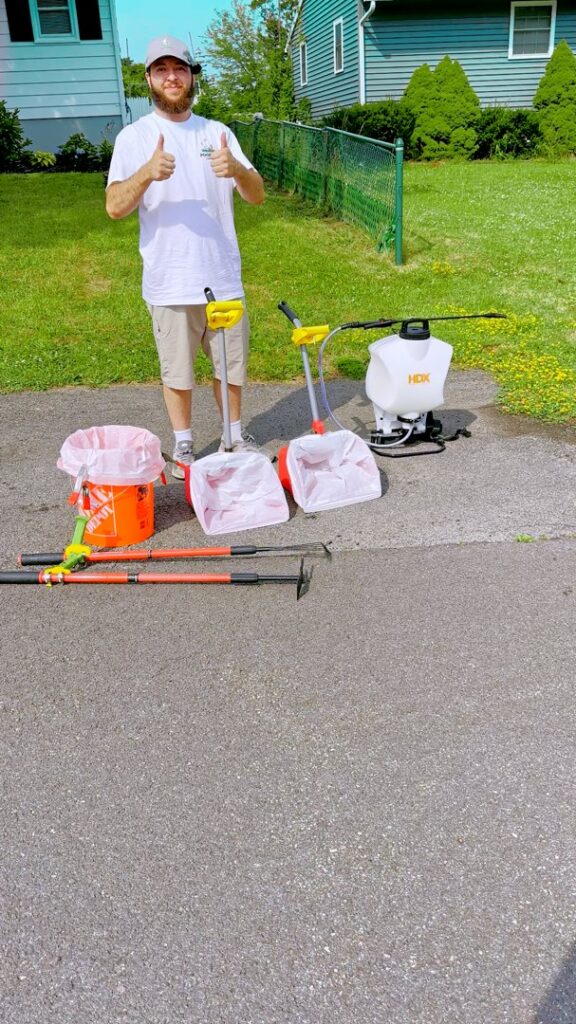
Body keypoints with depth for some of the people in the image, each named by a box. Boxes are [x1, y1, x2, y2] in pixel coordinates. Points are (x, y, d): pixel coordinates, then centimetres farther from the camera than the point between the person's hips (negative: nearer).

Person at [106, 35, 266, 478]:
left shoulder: (218, 132, 7)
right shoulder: (134, 137, -2)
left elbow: (257, 195, 0)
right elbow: (114, 208, -11)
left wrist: (237, 169, -22)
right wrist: (146, 173, -30)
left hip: (223, 275, 3)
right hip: (170, 280, -3)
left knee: (231, 362, 13)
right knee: (177, 369, 8)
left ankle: (236, 435, 32)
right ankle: (184, 445, 25)